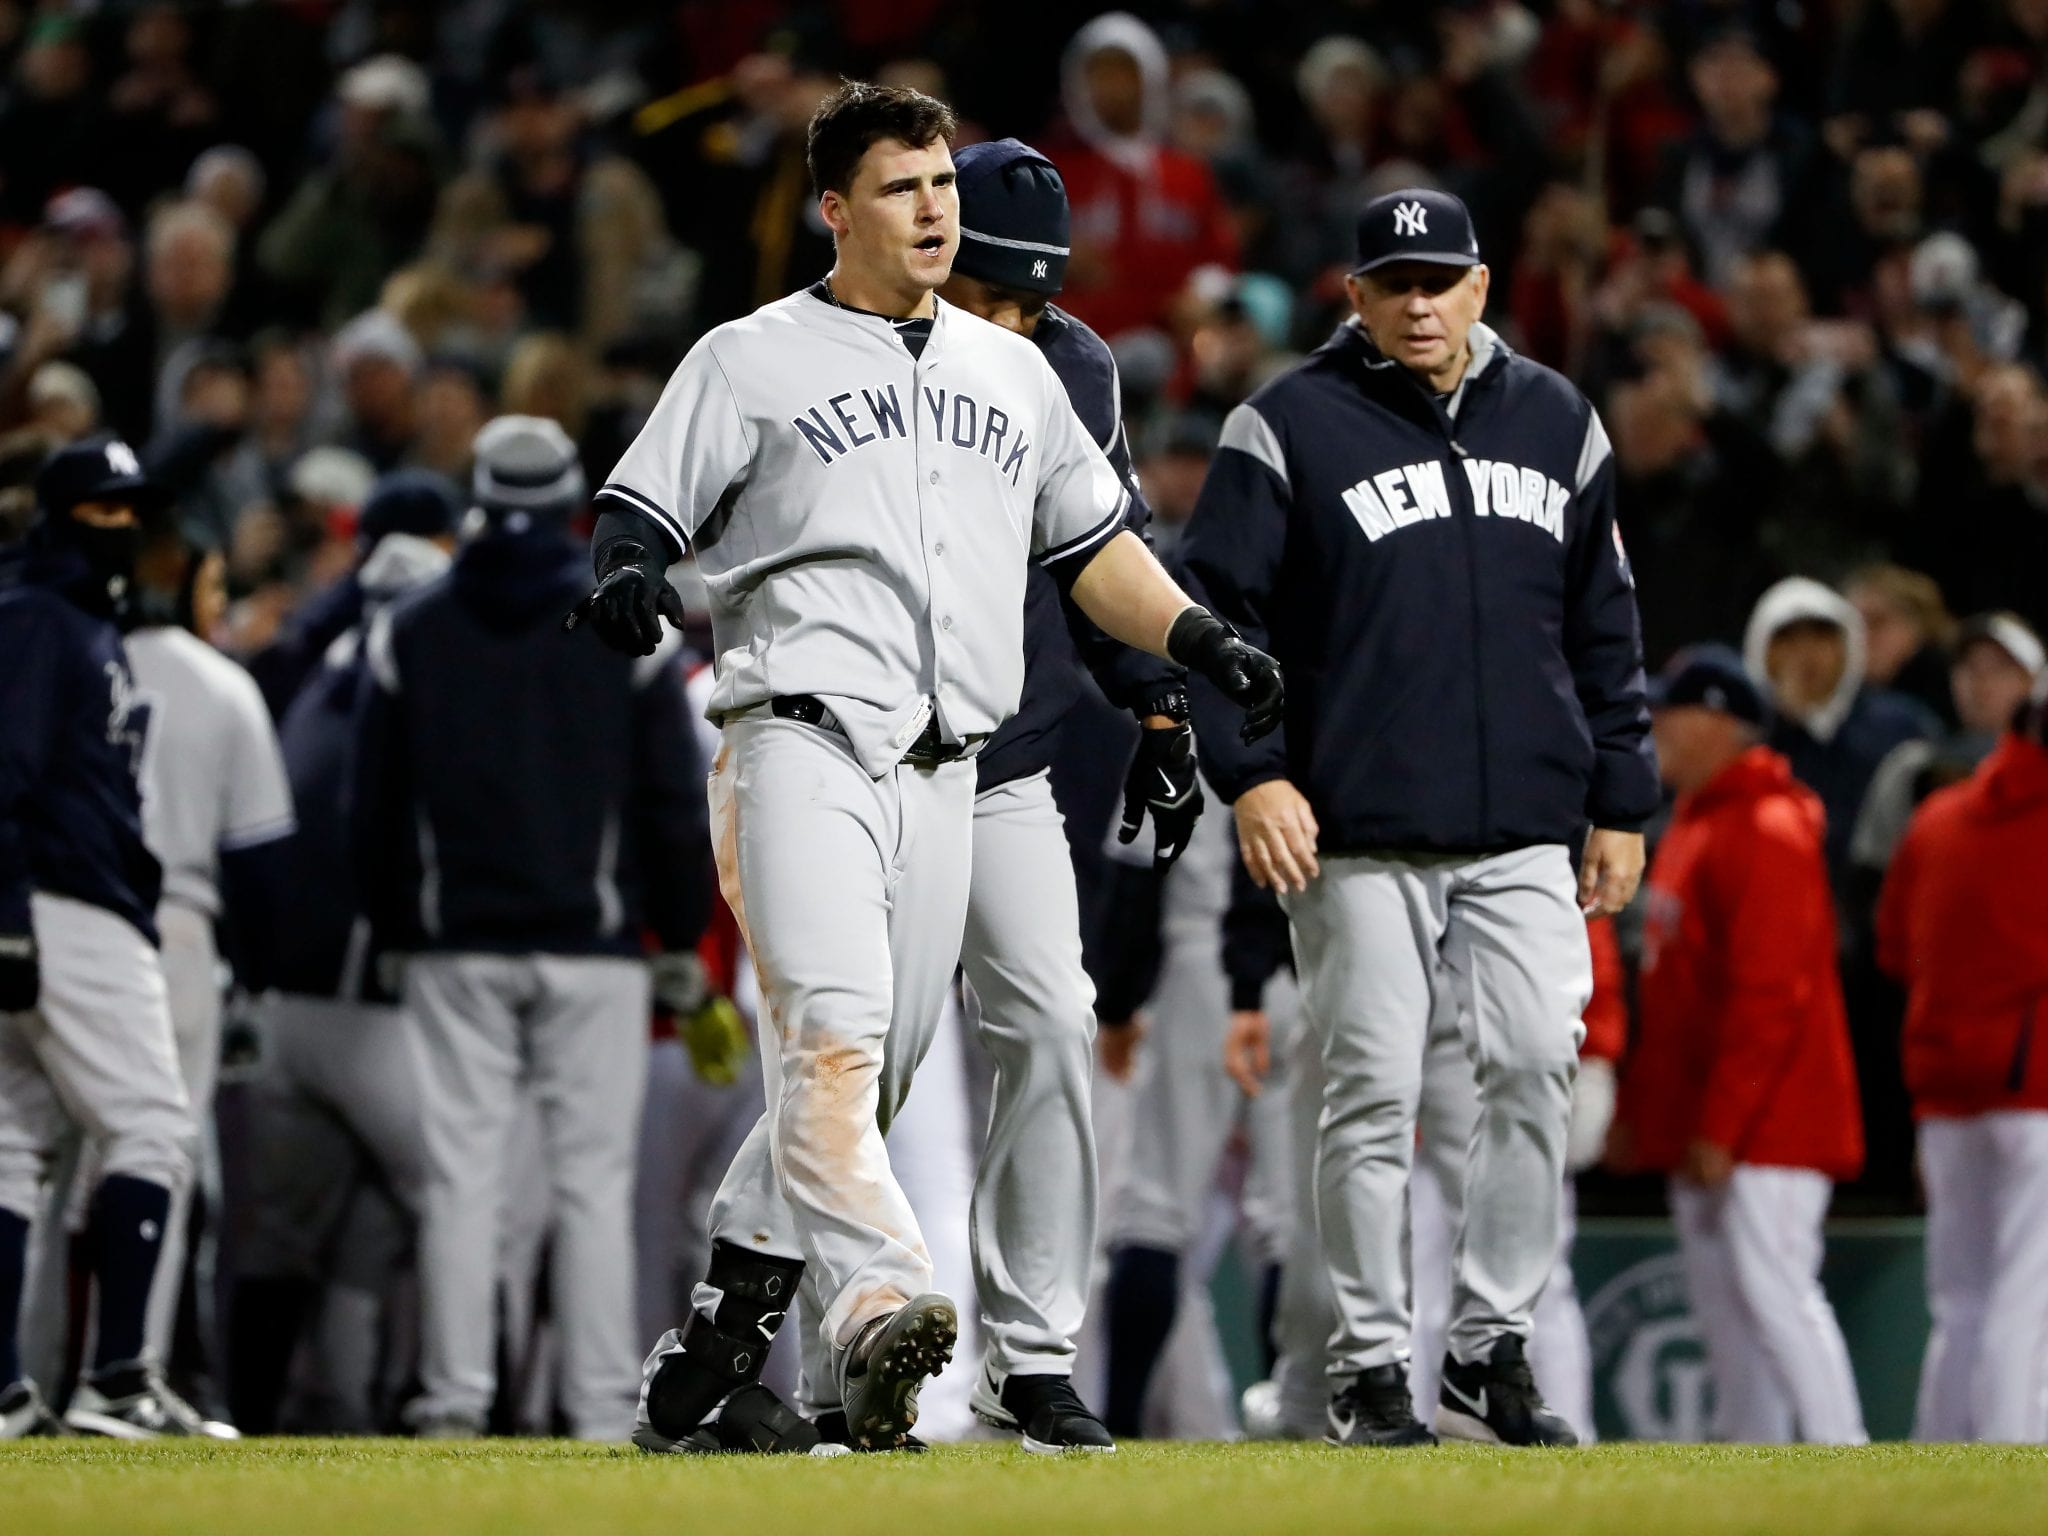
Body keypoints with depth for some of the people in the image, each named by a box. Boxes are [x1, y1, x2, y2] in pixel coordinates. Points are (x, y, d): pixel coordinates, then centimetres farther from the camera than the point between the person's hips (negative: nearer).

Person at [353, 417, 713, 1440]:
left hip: (456, 946, 1)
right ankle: (599, 1411, -5)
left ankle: (453, 1401, -2)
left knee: (461, 1172, 2)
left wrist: (393, 930, 17)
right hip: (592, 942, -1)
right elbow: (674, 801, 1)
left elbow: (375, 808, 8)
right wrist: (681, 934, 10)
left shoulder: (411, 634, 5)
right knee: (592, 1176, -1)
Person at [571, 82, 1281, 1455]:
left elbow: (1095, 546, 26)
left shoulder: (1015, 373, 21)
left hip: (944, 774, 6)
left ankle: (717, 1345, 16)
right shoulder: (751, 362, 5)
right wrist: (624, 578, -23)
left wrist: (1202, 642, 10)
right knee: (834, 1038, -23)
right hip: (801, 746, -6)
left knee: (869, 1080, 5)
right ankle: (880, 1309, -39)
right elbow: (641, 511, 0)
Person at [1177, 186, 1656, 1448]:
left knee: (1539, 1069, -6)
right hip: (1359, 834, -3)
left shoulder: (1556, 422, 13)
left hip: (1525, 831, 3)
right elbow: (1218, 610, -1)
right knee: (1373, 1093, -4)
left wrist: (1620, 800, 14)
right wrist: (1251, 774, -12)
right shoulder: (1291, 428, 1)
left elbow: (1604, 625, 18)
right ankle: (1372, 1367, 4)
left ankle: (1495, 1349, 4)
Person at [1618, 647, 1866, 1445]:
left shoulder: (1768, 830, -13)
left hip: (1769, 1116, -10)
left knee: (1772, 1288, -14)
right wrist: (1640, 1102, 18)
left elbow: (1770, 992, -19)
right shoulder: (1690, 826, 18)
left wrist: (1722, 1126, -21)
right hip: (1698, 1131, 10)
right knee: (1722, 1298, 9)